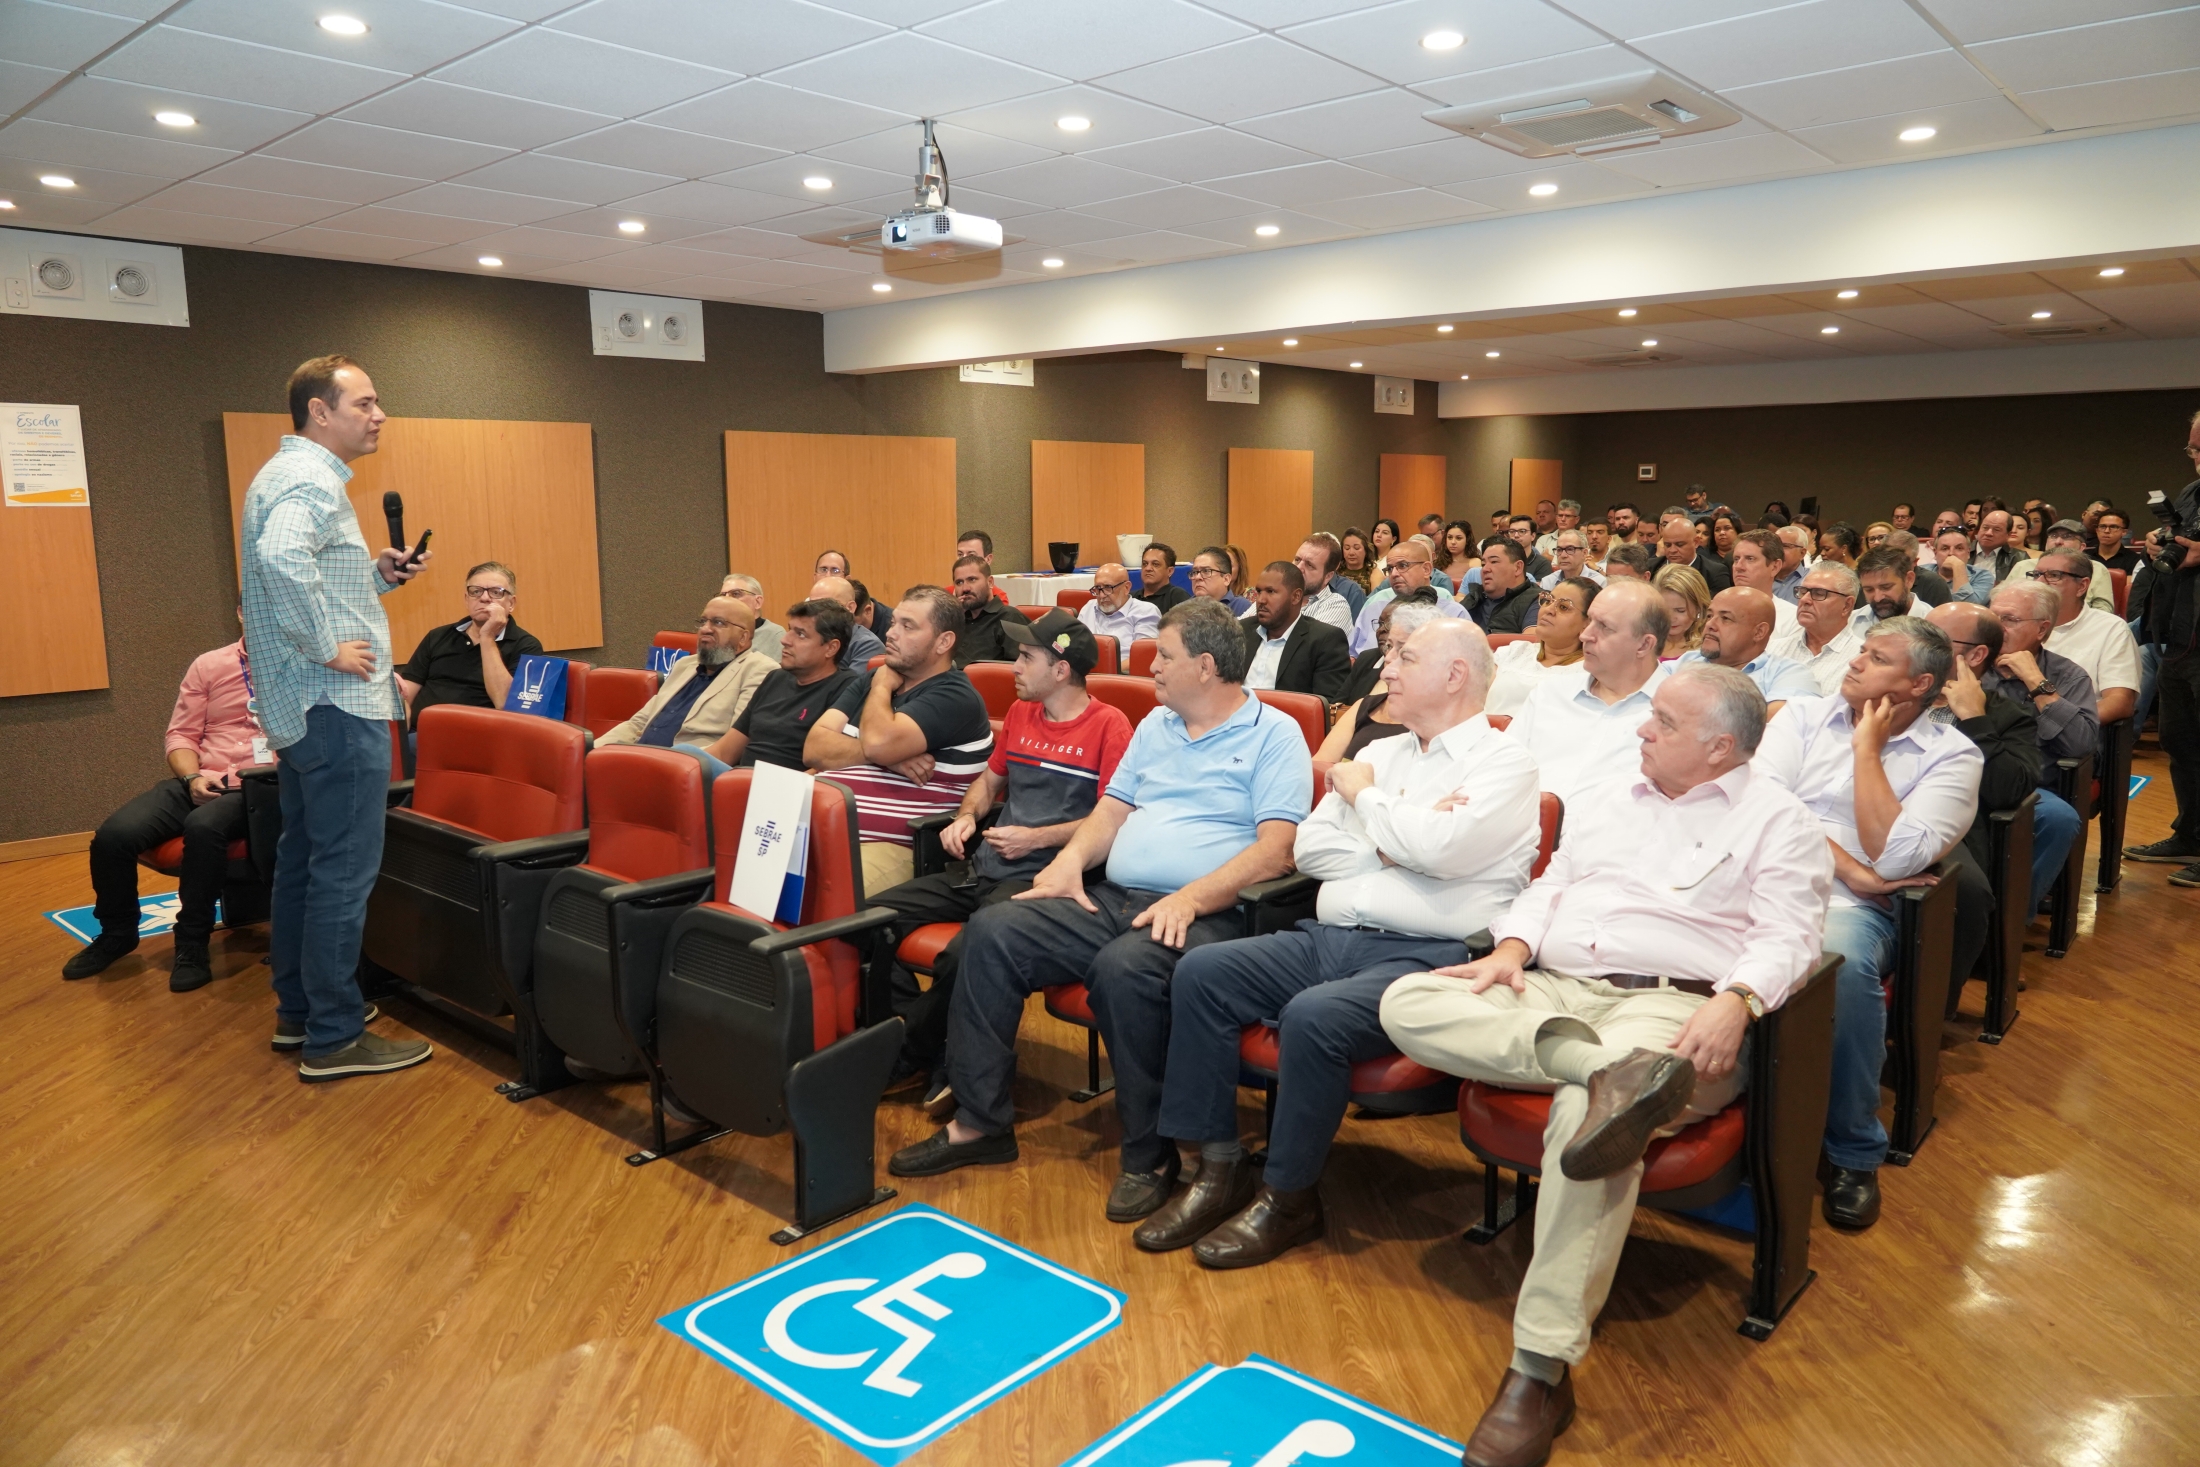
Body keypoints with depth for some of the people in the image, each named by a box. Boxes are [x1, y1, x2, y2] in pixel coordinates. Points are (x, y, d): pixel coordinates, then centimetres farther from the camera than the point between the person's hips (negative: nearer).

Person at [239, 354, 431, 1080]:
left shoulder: (287, 474, 18)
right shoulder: (310, 480, -15)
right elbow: (281, 559, -35)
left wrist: (377, 574, 10)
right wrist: (328, 646, -25)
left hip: (298, 708, 11)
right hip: (337, 706, -11)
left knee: (303, 861, 17)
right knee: (344, 873, -5)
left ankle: (298, 1011, 28)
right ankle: (334, 1038, 2)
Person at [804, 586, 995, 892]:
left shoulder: (955, 697, -5)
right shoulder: (868, 680, 18)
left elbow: (878, 743, -19)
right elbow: (814, 748, 6)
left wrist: (881, 688, 1)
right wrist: (888, 756, -10)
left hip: (886, 845, -7)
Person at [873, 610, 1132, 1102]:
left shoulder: (1108, 725, -4)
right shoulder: (1020, 713, 19)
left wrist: (1038, 838, -12)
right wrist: (967, 816, 10)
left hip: (1043, 877, -8)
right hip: (982, 870, 8)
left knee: (964, 953, -33)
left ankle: (914, 1053, -4)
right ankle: (916, 1032, 0)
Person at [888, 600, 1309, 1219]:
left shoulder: (1274, 733, 1)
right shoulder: (1155, 724, 23)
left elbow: (1277, 847, -11)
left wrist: (1192, 897, -23)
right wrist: (1073, 856, 0)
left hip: (1206, 913, -7)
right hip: (1112, 898, 7)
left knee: (1125, 967, -37)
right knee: (992, 931, -12)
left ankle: (1149, 1155, -18)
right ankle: (979, 1120, -4)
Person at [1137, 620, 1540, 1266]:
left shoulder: (1504, 763, 0)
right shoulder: (1381, 753, 21)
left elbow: (1438, 847, -19)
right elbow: (1307, 848, 13)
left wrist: (1365, 795, -2)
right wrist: (1388, 846, -4)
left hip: (1426, 957, -7)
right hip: (1329, 939, 7)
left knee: (1312, 1017, -32)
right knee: (1200, 972, -11)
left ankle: (1288, 1198, -9)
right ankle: (1220, 1169, -4)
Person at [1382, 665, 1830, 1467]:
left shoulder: (1776, 821, 7)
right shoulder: (1613, 800, 25)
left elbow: (1786, 936, -6)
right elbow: (1551, 886, 21)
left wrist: (1735, 1002, -26)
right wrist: (1512, 948, 0)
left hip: (1669, 1003, -6)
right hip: (1553, 991, 6)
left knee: (1585, 1113, -39)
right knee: (1407, 1002, -19)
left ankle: (1541, 1372, -33)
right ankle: (1607, 1072, -37)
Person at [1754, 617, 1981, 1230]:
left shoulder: (1951, 755, 7)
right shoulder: (1803, 715, 14)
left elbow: (1892, 858, -9)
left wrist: (1867, 748, -2)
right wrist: (1850, 869, -9)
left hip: (1848, 908, -1)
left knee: (1845, 960, -37)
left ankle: (1854, 1154, -14)